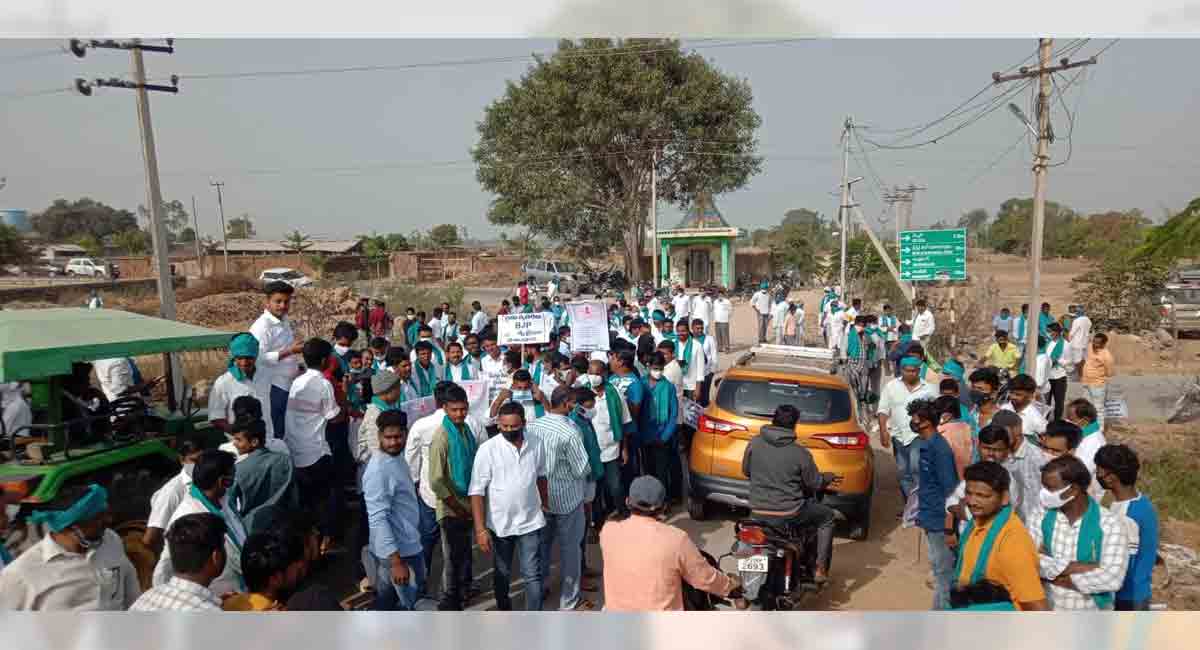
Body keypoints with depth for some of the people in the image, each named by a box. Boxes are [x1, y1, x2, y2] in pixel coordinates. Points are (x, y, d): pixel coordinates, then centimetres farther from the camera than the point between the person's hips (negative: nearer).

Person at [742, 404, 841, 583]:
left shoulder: (754, 443, -6)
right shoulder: (800, 453, -14)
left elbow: (745, 470, 9)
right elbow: (815, 483, -2)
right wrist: (829, 477, 20)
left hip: (757, 513, 3)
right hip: (788, 515, -3)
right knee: (827, 516, 22)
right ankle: (820, 569, 18)